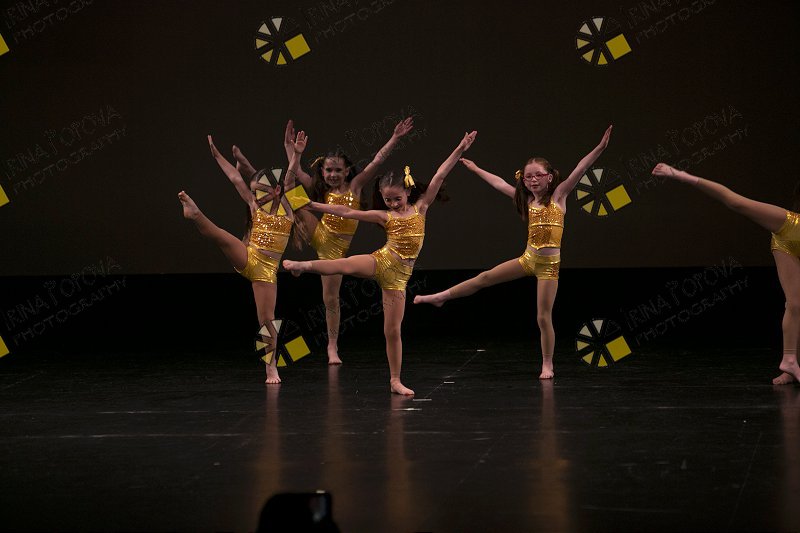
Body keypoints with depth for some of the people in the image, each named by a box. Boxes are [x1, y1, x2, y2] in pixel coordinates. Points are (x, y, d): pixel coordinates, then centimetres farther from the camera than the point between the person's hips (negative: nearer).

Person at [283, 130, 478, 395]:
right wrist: (315, 206, 4)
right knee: (346, 265, -32)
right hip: (380, 262, 0)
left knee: (392, 330, 1)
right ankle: (302, 265, -27)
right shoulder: (385, 216, 6)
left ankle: (395, 381, 9)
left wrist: (459, 150, -1)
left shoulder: (421, 208, 7)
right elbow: (347, 212, 7)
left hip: (399, 275, 0)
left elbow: (439, 176, 2)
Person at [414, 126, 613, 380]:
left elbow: (579, 171, -17)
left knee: (543, 317, -4)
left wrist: (599, 149, -27)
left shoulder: (558, 196, -6)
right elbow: (499, 184, 19)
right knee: (486, 277, 13)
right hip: (529, 258, 5)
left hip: (549, 263, -5)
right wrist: (476, 169, 28)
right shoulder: (527, 200, 6)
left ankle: (547, 366, 9)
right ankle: (440, 297, 28)